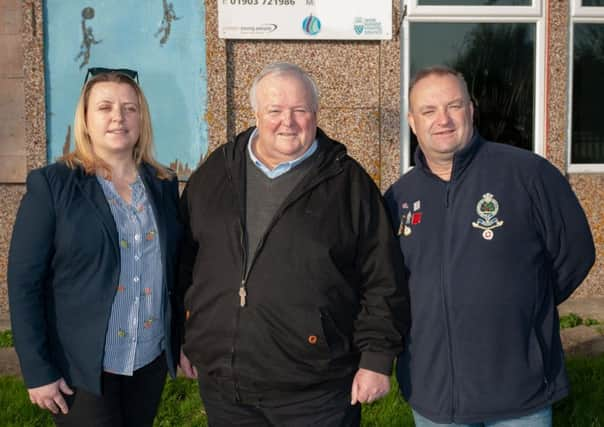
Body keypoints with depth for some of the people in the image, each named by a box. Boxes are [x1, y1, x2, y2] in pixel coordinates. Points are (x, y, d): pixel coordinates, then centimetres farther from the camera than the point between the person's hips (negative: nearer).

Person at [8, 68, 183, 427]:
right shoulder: (52, 185, -8)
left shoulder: (164, 184, 4)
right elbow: (24, 281, -10)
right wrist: (37, 370, -12)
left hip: (152, 360, 4)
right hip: (81, 366, -4)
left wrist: (184, 340, 7)